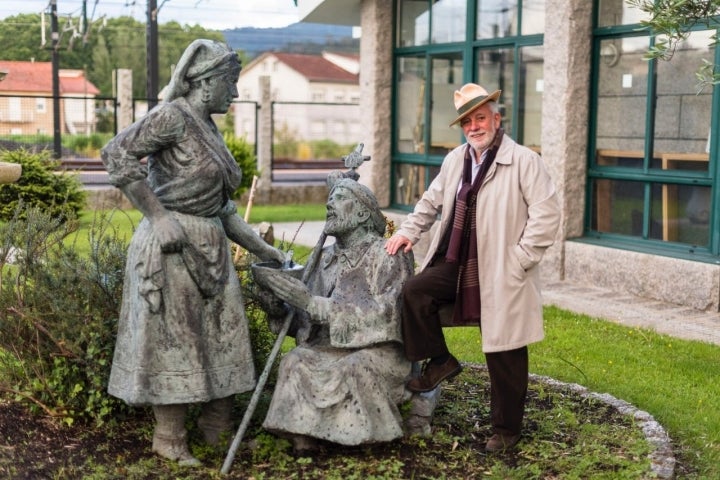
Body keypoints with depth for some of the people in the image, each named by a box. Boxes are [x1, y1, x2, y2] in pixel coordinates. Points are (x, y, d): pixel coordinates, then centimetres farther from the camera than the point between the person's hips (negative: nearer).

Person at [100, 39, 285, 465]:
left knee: (223, 338, 13)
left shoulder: (209, 129, 14)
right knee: (174, 341, 2)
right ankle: (171, 440, 16)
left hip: (209, 249, 9)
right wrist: (158, 216, -21)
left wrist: (262, 249, 16)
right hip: (173, 248, -9)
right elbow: (117, 153, -21)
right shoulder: (174, 116, -11)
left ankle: (218, 430, 27)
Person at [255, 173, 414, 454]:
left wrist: (312, 303, -22)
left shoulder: (388, 255, -4)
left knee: (357, 367, -36)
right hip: (329, 349, 4)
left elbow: (380, 315, -17)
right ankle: (304, 438, -20)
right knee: (296, 361, -26)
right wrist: (278, 305, -12)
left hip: (376, 350, -4)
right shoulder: (326, 257, 13)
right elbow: (304, 322, 12)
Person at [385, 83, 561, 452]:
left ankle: (506, 429, 20)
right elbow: (432, 201, 25)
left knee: (504, 357, 4)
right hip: (455, 263, 6)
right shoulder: (455, 159, 11)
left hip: (499, 274, -5)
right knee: (414, 292, -18)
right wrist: (408, 232, 13)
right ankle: (439, 361, 4)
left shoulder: (524, 161, -10)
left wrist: (518, 260, -16)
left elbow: (547, 215, -15)